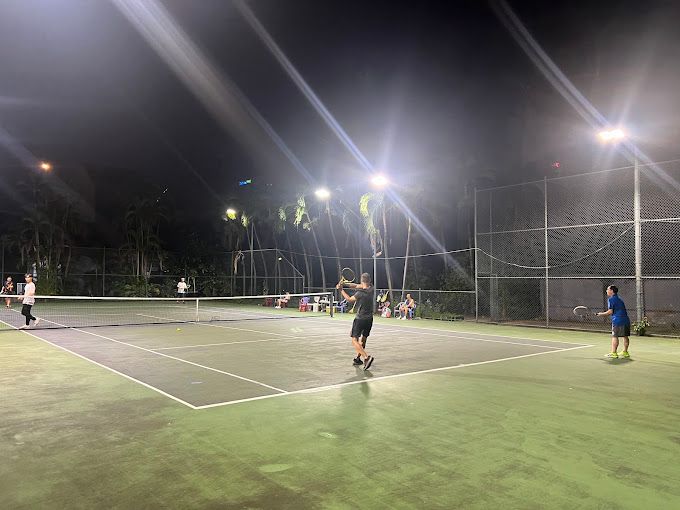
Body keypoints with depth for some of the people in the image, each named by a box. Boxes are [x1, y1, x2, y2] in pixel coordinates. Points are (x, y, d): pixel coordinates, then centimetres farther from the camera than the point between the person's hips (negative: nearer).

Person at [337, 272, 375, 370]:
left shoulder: (360, 293, -19)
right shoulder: (371, 289, -1)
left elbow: (349, 299, 0)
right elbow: (356, 286, 7)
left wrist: (341, 290, 9)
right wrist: (344, 284, -2)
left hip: (360, 319, -7)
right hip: (369, 319, 7)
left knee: (355, 341, -7)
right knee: (363, 339, 21)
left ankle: (366, 357, -24)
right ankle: (358, 358, 30)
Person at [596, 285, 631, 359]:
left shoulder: (611, 299, -5)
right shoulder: (619, 299, 21)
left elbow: (610, 311, -10)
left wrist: (602, 314, 3)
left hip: (617, 320, -8)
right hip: (626, 320, 8)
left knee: (615, 336, -6)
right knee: (625, 336, 12)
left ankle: (613, 353, -8)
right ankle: (625, 352, 21)